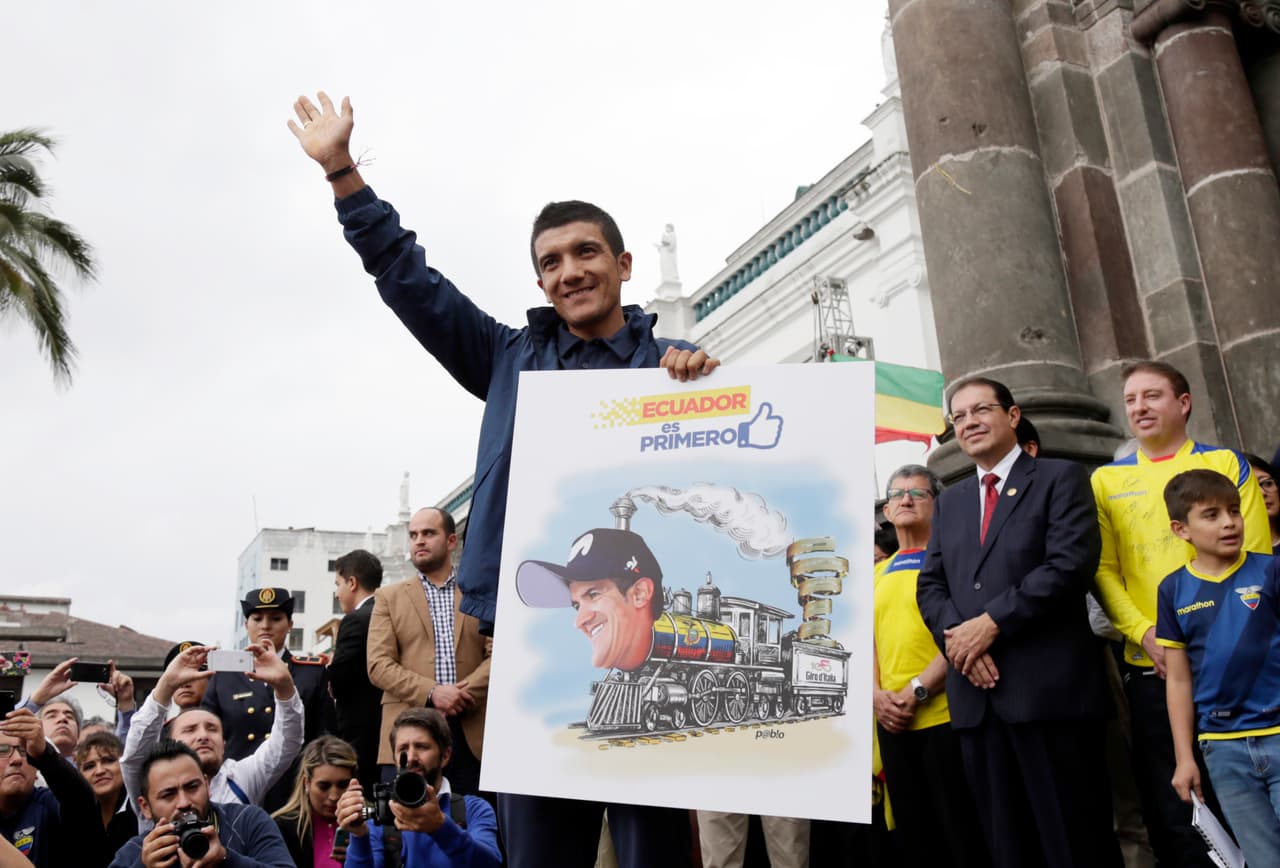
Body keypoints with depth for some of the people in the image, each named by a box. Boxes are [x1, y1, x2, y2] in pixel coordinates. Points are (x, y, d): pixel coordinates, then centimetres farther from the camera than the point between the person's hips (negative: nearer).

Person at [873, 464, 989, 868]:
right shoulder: (879, 573, 15)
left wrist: (917, 691, -16)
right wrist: (876, 694, -3)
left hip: (945, 716, -6)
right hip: (892, 724, 6)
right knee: (914, 835, 14)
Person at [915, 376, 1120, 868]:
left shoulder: (1061, 479, 3)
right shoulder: (948, 502, 20)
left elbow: (1071, 563, -11)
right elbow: (930, 585, 13)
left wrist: (991, 622, -13)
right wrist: (957, 636, -7)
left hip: (1049, 686, -5)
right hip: (976, 692, 5)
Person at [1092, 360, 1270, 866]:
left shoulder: (1225, 464, 6)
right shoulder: (1106, 480, 9)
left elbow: (1254, 557, 0)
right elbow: (1103, 569, 3)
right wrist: (1146, 635, -11)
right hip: (1151, 667, 1)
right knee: (1173, 809, 8)